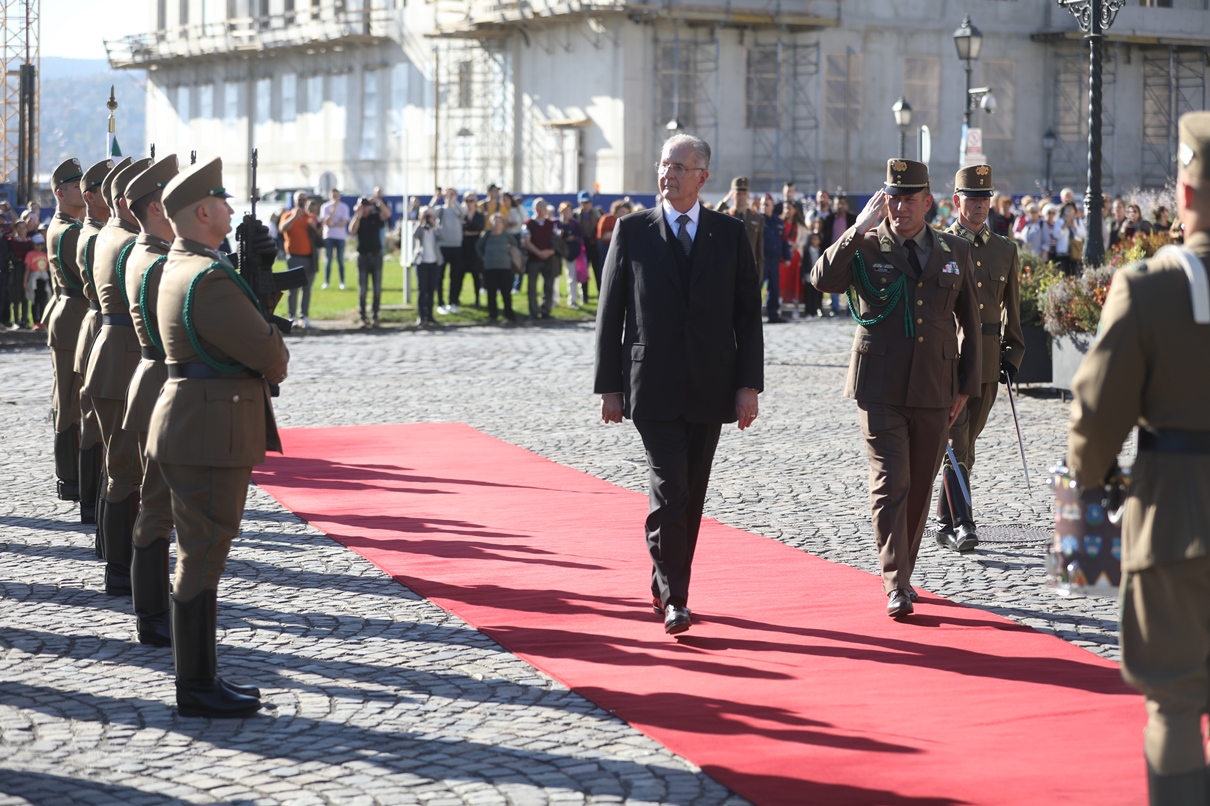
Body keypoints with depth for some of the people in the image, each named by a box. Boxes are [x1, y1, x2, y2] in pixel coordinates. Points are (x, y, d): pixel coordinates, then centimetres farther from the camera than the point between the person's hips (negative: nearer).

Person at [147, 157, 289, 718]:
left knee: (201, 556, 15)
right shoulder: (207, 277, -20)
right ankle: (196, 688, 2)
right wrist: (278, 362, 2)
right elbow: (266, 350, -19)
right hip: (209, 433, -11)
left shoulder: (181, 267, 14)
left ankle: (198, 677, 23)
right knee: (201, 560, -4)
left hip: (201, 428, 11)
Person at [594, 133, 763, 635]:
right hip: (653, 388, -2)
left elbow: (748, 313, 5)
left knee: (691, 495, 9)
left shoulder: (730, 234, 5)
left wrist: (749, 385, -3)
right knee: (669, 490, -12)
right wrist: (609, 386, -1)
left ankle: (665, 585, 25)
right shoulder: (632, 231, 2)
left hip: (710, 388, 2)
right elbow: (610, 313, 3)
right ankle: (673, 598, -5)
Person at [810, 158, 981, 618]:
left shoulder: (955, 252, 8)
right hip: (880, 386, -3)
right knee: (890, 483, -9)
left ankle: (901, 572, 24)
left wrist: (966, 385, 9)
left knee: (920, 486, 9)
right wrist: (858, 231, -21)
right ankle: (896, 585, -7)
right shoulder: (865, 248, 0)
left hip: (935, 388, 3)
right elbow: (823, 280, -18)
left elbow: (968, 322, 13)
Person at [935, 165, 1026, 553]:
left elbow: (1011, 309, 15)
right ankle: (962, 524, -14)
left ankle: (945, 523, 21)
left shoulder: (1005, 250, 11)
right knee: (956, 442, -12)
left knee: (966, 444, 10)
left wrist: (1012, 356, 7)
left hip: (987, 361, 4)